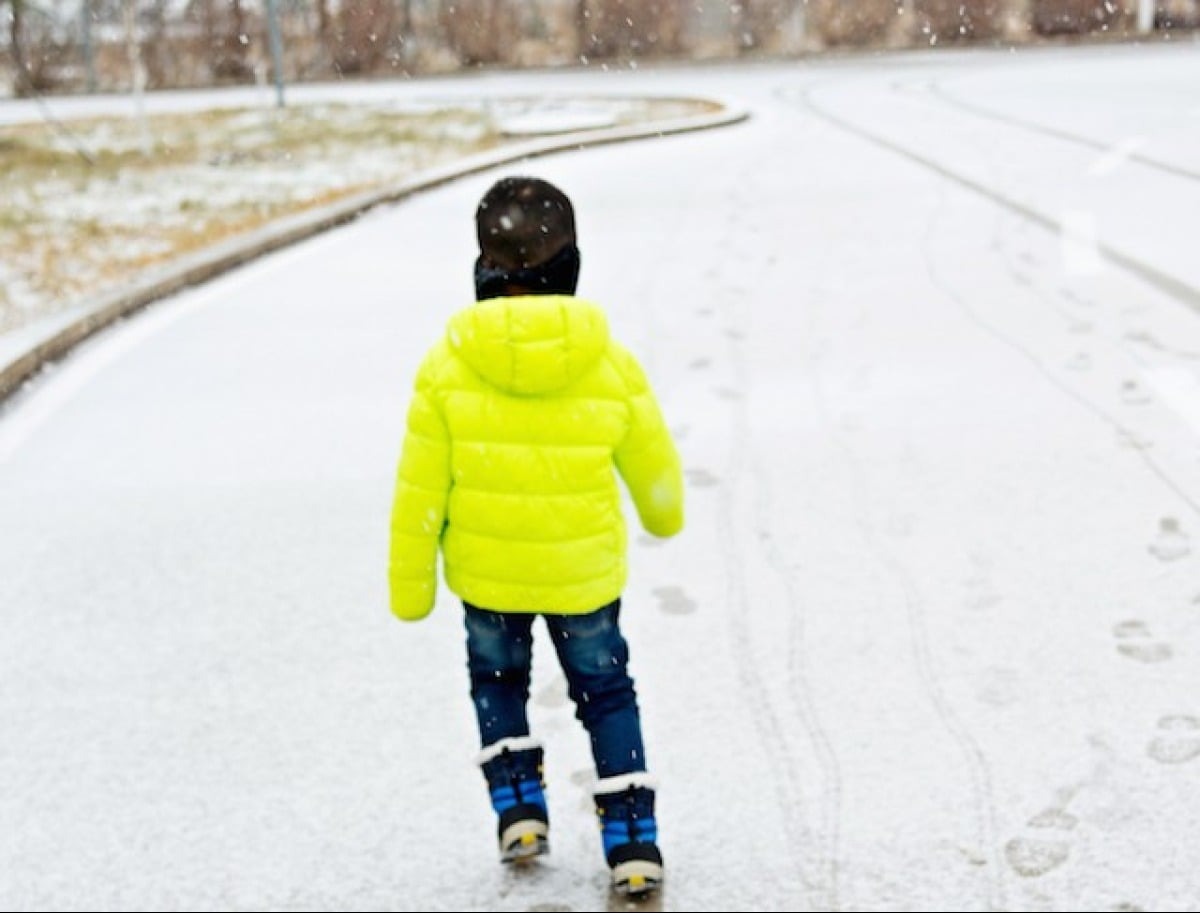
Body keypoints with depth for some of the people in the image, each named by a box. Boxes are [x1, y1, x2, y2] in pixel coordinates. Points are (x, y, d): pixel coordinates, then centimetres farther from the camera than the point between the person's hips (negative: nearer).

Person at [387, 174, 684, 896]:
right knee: (606, 691, 19)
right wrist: (665, 514, 24)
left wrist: (411, 582, 3)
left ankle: (518, 804, 21)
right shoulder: (609, 363, -14)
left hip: (485, 572, 0)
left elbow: (421, 488, -9)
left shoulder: (448, 365, -15)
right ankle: (633, 837, 13)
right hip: (586, 571, 0)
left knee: (498, 680, 27)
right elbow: (654, 466, 1)